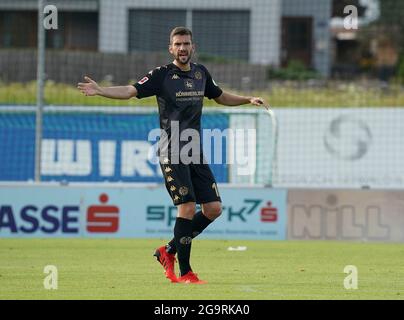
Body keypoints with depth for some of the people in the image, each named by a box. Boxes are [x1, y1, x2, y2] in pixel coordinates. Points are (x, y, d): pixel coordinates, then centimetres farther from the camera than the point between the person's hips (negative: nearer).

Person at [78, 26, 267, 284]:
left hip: (195, 152, 7)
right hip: (172, 153, -7)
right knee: (188, 207, -15)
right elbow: (131, 91, -16)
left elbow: (220, 96, 31)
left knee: (213, 208, 3)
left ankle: (169, 250, 17)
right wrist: (99, 90, -31)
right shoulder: (162, 75, -6)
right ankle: (184, 272, -6)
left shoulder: (200, 72, 13)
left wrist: (248, 99, 22)